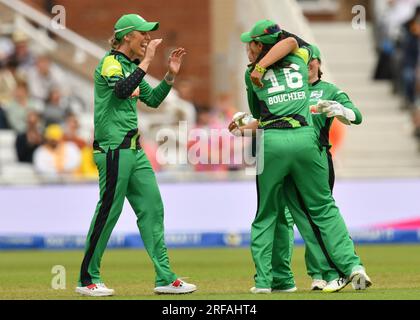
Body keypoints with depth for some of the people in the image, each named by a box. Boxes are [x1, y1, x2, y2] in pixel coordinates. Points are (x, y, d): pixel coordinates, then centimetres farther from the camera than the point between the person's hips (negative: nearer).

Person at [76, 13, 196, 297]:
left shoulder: (131, 66, 18)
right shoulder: (110, 63, -9)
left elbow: (153, 100, 22)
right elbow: (122, 90, -27)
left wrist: (171, 75, 10)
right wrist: (147, 61, -25)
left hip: (134, 149, 9)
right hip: (113, 149, -9)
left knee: (152, 209, 6)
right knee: (108, 211, -6)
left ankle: (165, 278, 7)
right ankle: (88, 279, 4)